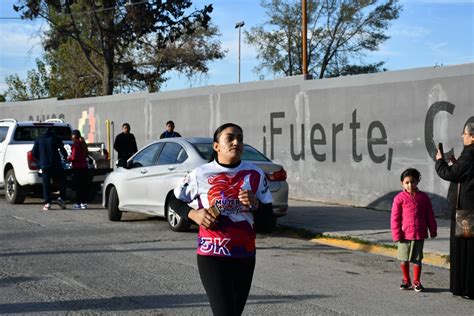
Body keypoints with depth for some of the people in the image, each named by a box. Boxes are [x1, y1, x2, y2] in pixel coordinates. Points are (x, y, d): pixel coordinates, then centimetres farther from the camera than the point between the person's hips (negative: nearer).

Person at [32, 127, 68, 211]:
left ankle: (47, 203, -4)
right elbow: (62, 149, 0)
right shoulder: (55, 138, 3)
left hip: (44, 165, 2)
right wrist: (65, 157, 19)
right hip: (56, 165, -2)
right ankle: (61, 198, -4)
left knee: (46, 184, 3)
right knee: (62, 181, 11)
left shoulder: (38, 140, 10)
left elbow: (34, 153, 9)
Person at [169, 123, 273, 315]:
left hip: (245, 255, 4)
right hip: (212, 256, -4)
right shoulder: (201, 174, -6)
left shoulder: (255, 174, 2)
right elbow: (175, 201, 7)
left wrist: (255, 203, -13)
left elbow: (268, 211, 7)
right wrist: (193, 214, -12)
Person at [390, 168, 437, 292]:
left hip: (419, 234, 1)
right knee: (404, 259, 8)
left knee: (417, 259, 6)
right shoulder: (399, 198, -5)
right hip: (405, 234, -1)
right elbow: (395, 217, -5)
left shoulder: (423, 197, 3)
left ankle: (416, 282, 16)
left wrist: (433, 230, 10)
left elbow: (430, 215, 10)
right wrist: (397, 234, -8)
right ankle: (406, 281, 24)